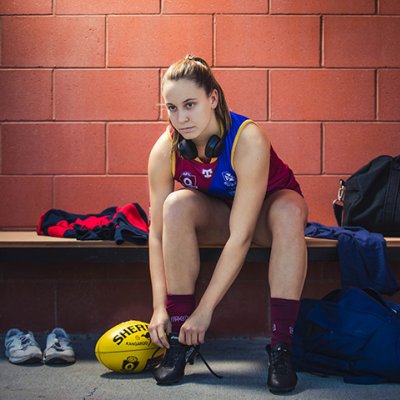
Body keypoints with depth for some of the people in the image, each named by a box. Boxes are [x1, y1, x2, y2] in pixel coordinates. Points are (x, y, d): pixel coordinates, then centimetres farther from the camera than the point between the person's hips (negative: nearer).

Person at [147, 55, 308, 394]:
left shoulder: (248, 140, -34)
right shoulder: (164, 150, -22)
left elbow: (241, 236, -35)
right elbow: (158, 234, -19)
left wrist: (205, 309, -35)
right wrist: (160, 306, -26)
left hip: (265, 209, -2)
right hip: (217, 215, 2)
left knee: (289, 211, -37)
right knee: (177, 205, -31)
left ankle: (281, 347, -30)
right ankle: (179, 340, -23)